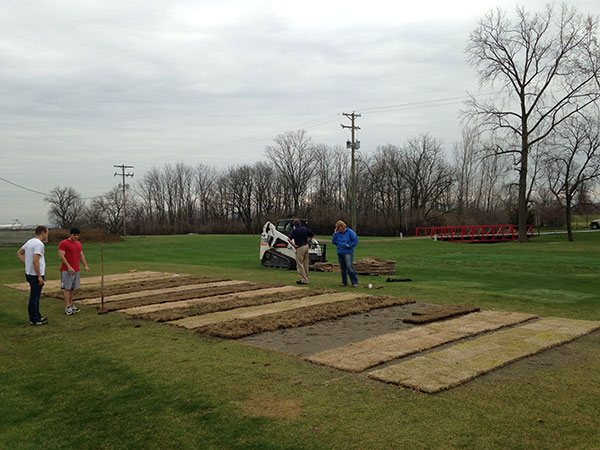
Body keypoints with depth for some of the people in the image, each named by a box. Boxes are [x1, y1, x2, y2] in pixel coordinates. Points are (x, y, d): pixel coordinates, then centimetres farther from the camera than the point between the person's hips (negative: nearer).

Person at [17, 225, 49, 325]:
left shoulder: (30, 242, 11)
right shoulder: (39, 244, -19)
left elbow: (19, 252, 23)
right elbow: (35, 261, -25)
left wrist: (26, 263, 16)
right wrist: (39, 277, -21)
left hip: (29, 273, 10)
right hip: (36, 275, -10)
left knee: (35, 296, 19)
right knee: (34, 297, -1)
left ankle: (37, 316, 30)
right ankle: (34, 320, 6)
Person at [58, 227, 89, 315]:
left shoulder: (78, 243, 15)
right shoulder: (63, 243, -9)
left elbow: (81, 255, 19)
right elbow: (61, 256, -15)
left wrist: (85, 265, 7)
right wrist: (69, 267, -21)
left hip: (76, 270, 7)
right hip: (66, 270, -7)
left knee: (72, 288, 9)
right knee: (67, 288, -6)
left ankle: (71, 305, 16)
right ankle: (67, 308, -6)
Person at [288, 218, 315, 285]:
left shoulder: (295, 230, -12)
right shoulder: (305, 229, 5)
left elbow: (289, 239, -23)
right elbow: (312, 235, 15)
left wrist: (294, 245, -15)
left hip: (300, 248, -7)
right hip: (306, 246, 7)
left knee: (300, 264, -1)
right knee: (306, 264, 14)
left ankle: (303, 280, -2)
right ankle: (306, 279, 21)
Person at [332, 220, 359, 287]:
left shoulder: (349, 232, -4)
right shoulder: (338, 233, 9)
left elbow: (356, 239, -4)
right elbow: (333, 242, 6)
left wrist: (350, 245, -11)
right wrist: (335, 233, 0)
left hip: (348, 253, -5)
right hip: (340, 253, 5)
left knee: (349, 267, -13)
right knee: (342, 268, 9)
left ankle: (355, 282, -8)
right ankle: (344, 282, 19)